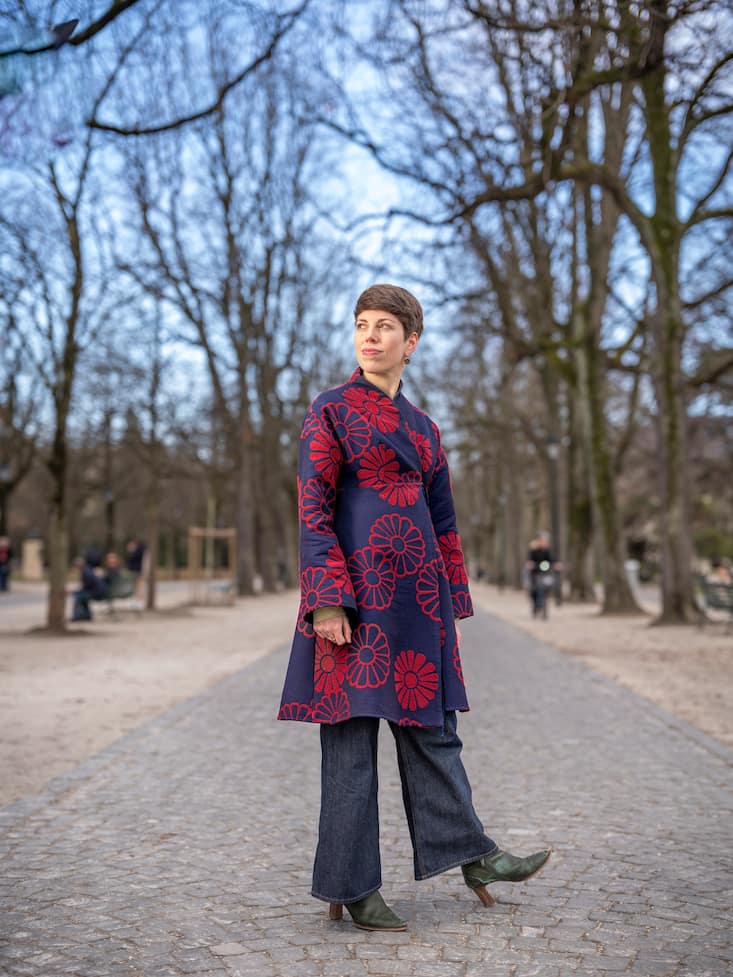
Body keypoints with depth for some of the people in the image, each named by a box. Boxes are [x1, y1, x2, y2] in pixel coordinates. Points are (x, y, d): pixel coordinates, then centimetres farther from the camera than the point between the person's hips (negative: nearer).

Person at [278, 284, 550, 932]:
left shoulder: (423, 428, 16)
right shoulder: (331, 410, -1)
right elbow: (313, 512, -7)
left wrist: (451, 604, 15)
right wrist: (327, 600, -16)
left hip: (418, 595, 6)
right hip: (357, 588, -6)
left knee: (432, 724, 13)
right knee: (351, 732, 0)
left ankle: (469, 851, 26)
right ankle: (352, 887, 11)